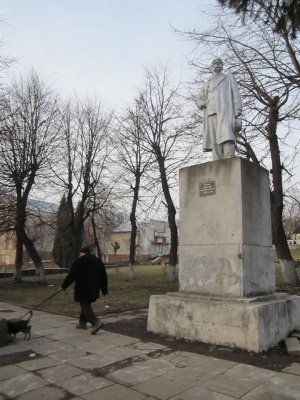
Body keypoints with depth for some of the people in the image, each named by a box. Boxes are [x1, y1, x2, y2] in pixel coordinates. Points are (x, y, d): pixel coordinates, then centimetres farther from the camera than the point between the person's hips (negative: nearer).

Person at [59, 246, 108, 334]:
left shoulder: (79, 261, -7)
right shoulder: (98, 261, 12)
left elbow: (71, 276, -12)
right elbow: (104, 276, 12)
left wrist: (63, 286, -3)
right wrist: (104, 290, 17)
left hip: (83, 289, -7)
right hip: (94, 290, 7)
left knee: (85, 306, -3)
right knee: (86, 304, 21)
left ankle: (96, 321, -19)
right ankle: (82, 323, 27)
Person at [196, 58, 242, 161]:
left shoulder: (229, 78, 25)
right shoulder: (206, 84, 33)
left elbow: (235, 94, 12)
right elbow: (198, 100, 33)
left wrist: (237, 111, -5)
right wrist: (203, 103, 6)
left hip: (225, 112, -3)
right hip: (211, 114, 3)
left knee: (227, 137, -25)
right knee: (215, 142, -9)